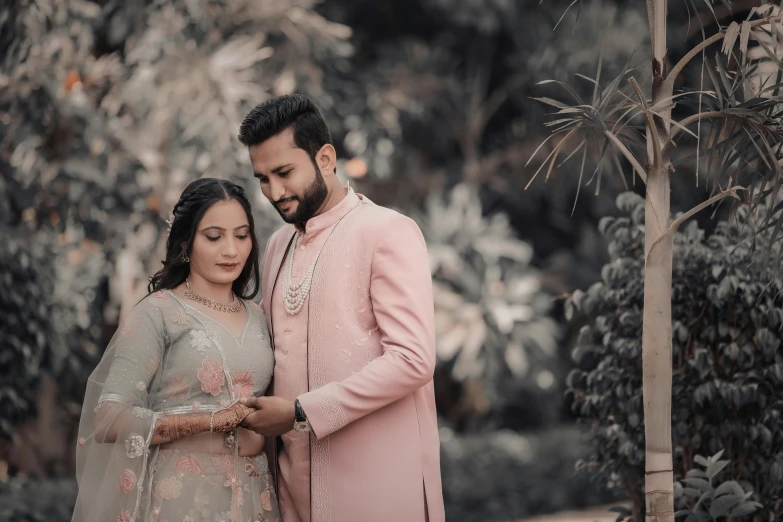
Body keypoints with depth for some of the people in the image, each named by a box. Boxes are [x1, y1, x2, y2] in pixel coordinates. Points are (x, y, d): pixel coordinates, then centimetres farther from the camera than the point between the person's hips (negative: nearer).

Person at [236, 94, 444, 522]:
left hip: (374, 486, -6)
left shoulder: (388, 233, -7)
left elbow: (412, 359, -15)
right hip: (298, 486, 6)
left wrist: (302, 414, -15)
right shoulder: (278, 245, 16)